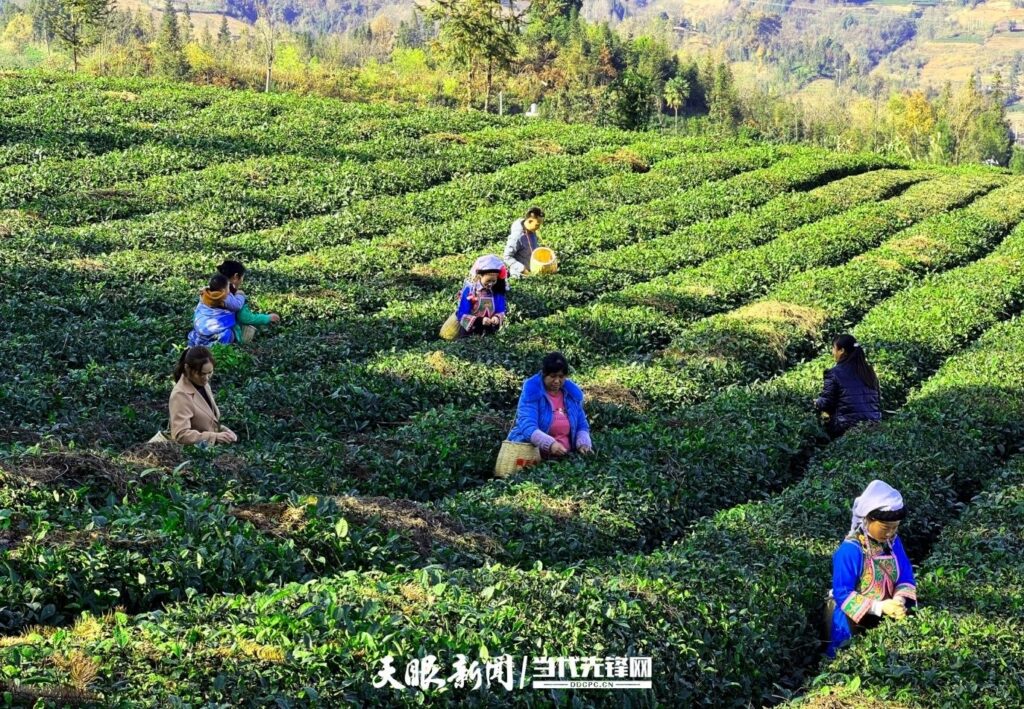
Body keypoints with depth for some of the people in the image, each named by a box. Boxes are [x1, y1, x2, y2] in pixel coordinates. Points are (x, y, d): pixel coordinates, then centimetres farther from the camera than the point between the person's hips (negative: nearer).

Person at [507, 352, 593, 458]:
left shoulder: (573, 393, 8)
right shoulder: (531, 392, -8)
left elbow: (581, 426, 16)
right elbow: (528, 427, -19)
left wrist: (583, 444, -6)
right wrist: (550, 444, -35)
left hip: (563, 458, 4)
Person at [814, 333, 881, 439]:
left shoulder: (834, 373, -4)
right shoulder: (869, 371, 13)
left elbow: (826, 403, -2)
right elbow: (878, 401, 16)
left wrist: (817, 403, 19)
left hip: (847, 427, -6)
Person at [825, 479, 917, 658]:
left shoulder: (893, 543, -4)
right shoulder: (850, 550, -24)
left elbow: (905, 578, 1)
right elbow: (842, 594, -23)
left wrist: (899, 601, -21)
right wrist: (879, 607, -31)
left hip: (883, 621, 6)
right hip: (852, 624, -6)